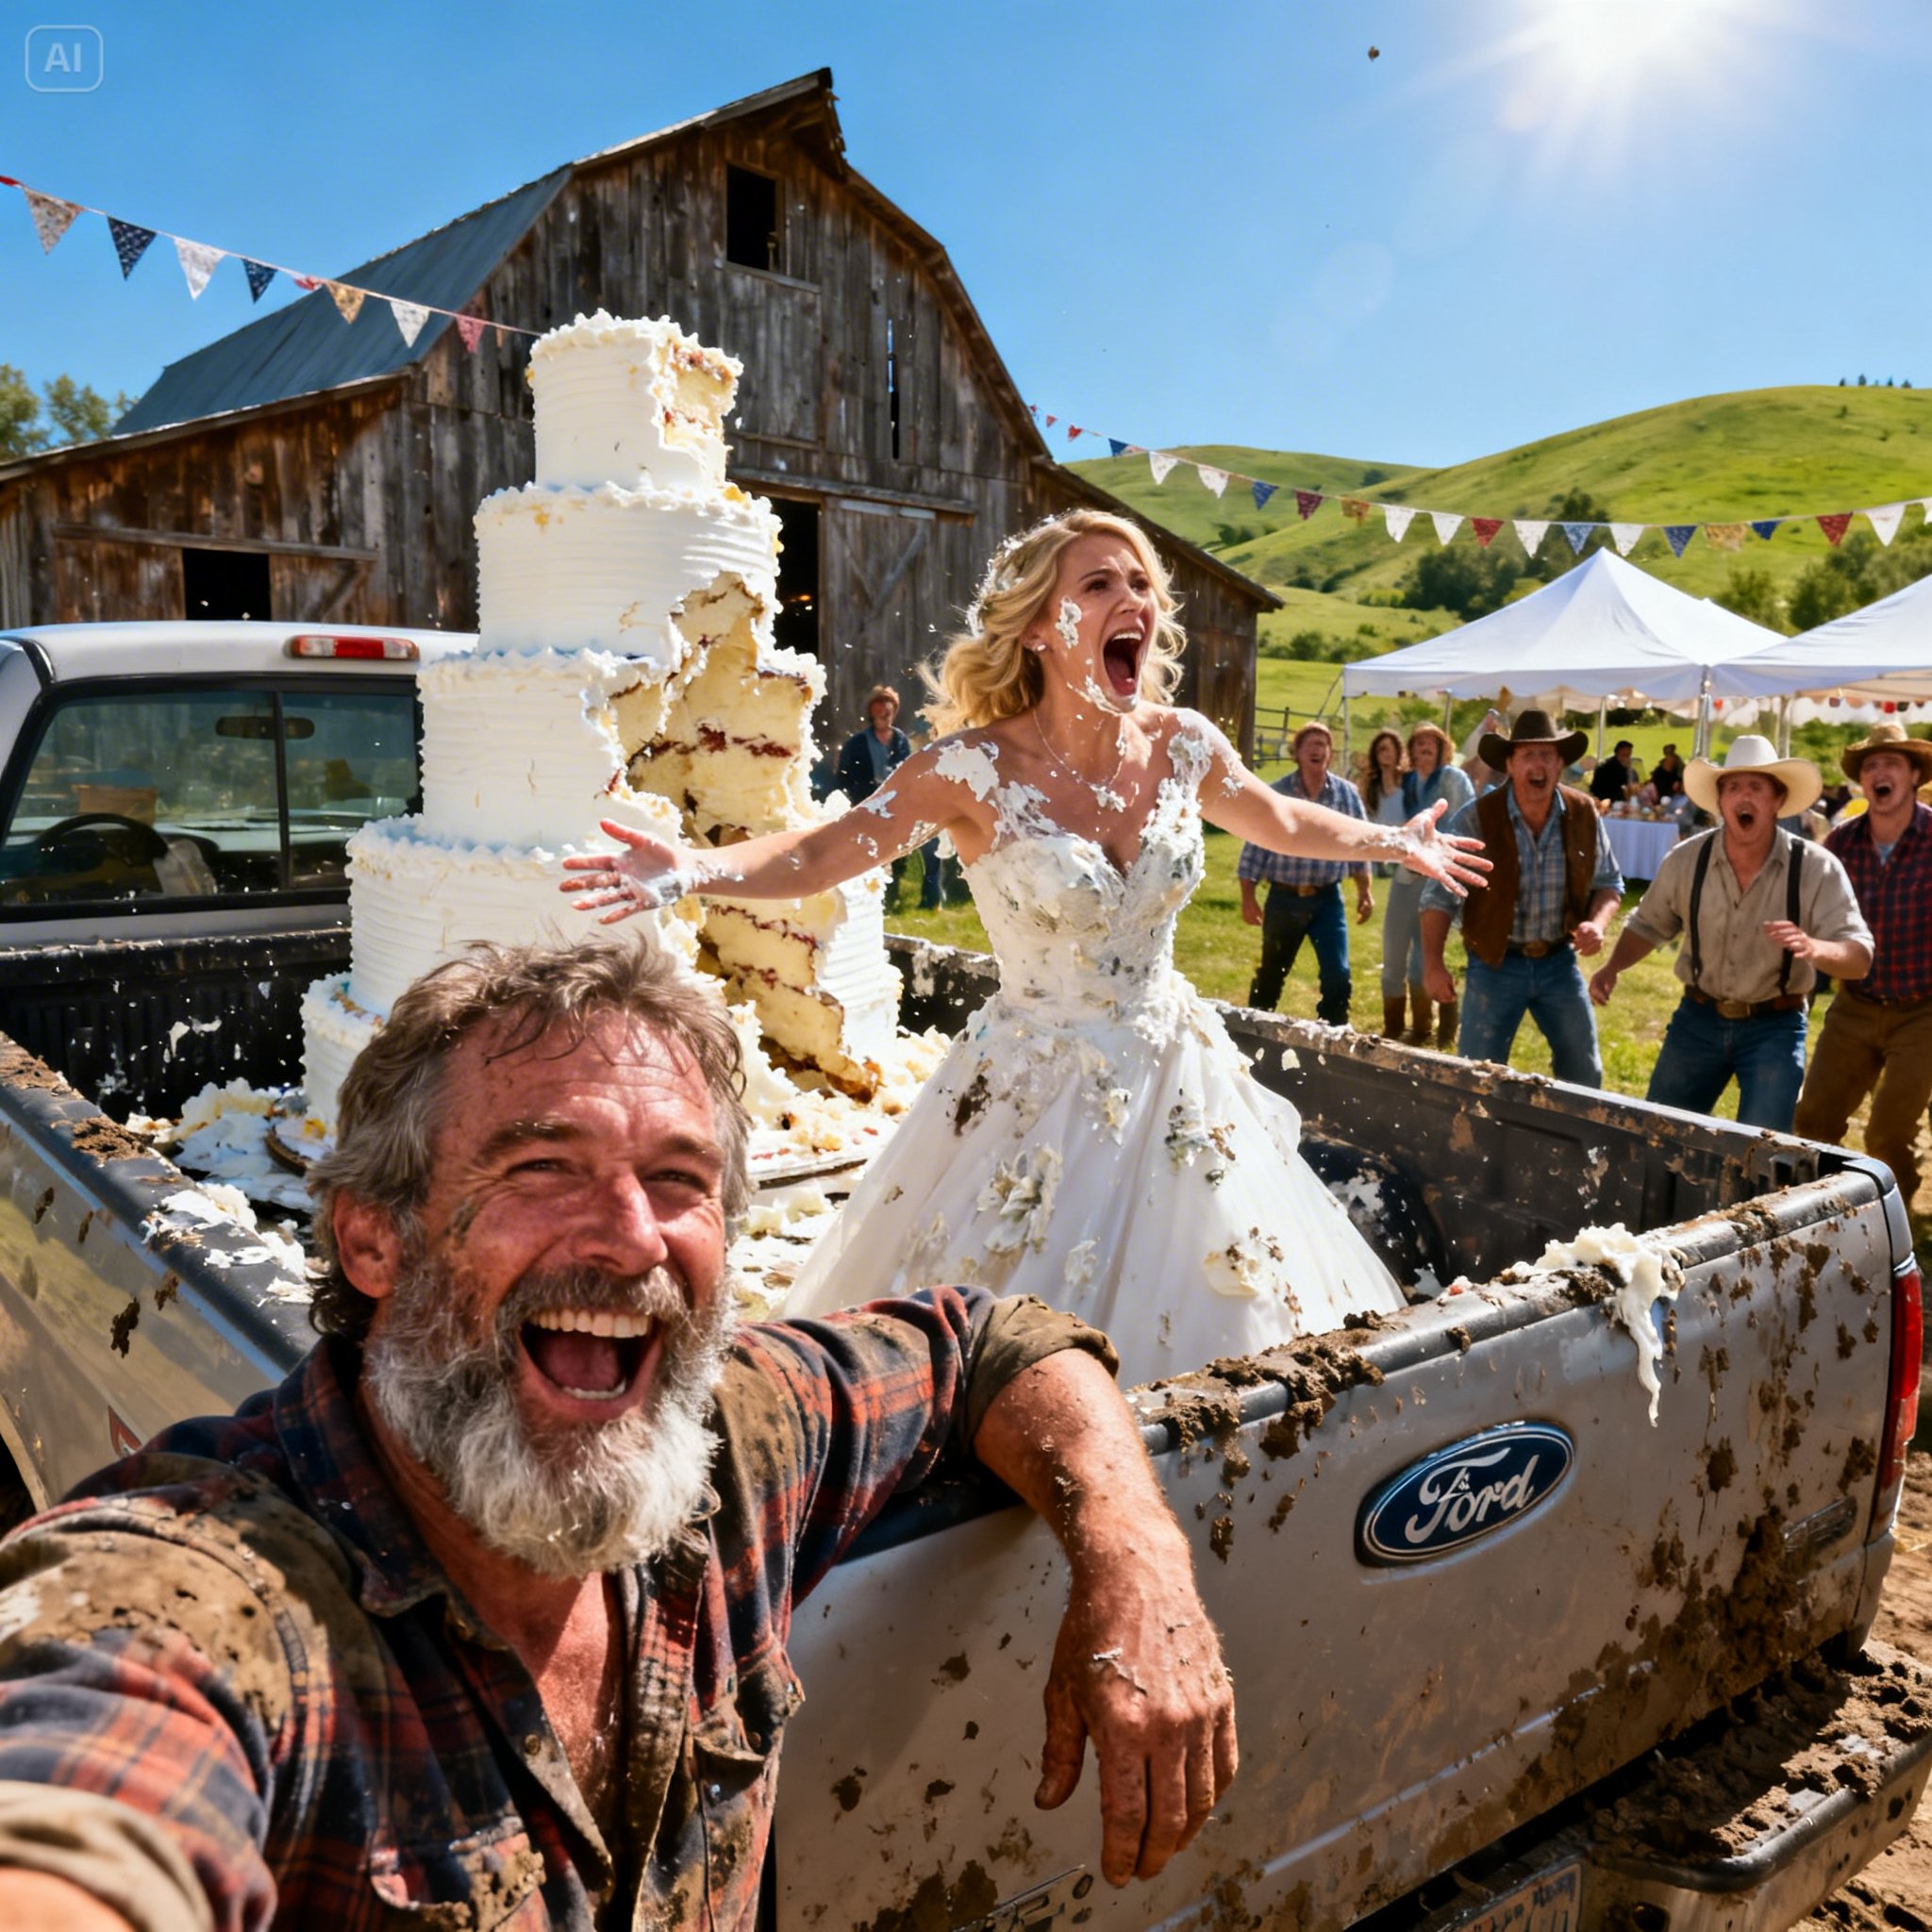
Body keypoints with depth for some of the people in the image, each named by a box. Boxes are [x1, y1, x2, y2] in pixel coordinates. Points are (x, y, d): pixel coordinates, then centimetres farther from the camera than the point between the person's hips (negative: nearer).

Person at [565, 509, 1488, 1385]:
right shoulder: (977, 768, -18)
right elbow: (821, 853, -16)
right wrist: (694, 868, -33)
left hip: (1177, 1079, 5)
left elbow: (1282, 820, 16)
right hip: (1035, 1092, -4)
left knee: (1218, 1304, 15)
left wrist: (1400, 842, 27)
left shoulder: (1183, 745, -4)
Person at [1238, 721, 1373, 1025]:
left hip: (1327, 898, 1)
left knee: (1338, 975, -5)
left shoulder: (1347, 794, 1)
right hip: (1284, 898, -1)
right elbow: (1256, 844, -4)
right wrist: (1248, 897, -7)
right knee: (1270, 974, 12)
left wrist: (1365, 891, 6)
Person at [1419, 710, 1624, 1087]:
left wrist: (1597, 922, -13)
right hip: (1495, 964, -3)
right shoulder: (1475, 819, -15)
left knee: (1585, 1074, 13)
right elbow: (1439, 894, -9)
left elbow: (1608, 882, 8)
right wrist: (1432, 964, -14)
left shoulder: (1584, 815, -4)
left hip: (1559, 961, 3)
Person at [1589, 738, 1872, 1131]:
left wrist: (1813, 948, -40)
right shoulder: (1686, 860, -7)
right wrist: (1612, 967, -8)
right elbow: (1648, 925, 10)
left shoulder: (1816, 869, -14)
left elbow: (1860, 957, -18)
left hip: (1774, 1026, -2)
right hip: (1698, 1018, 3)